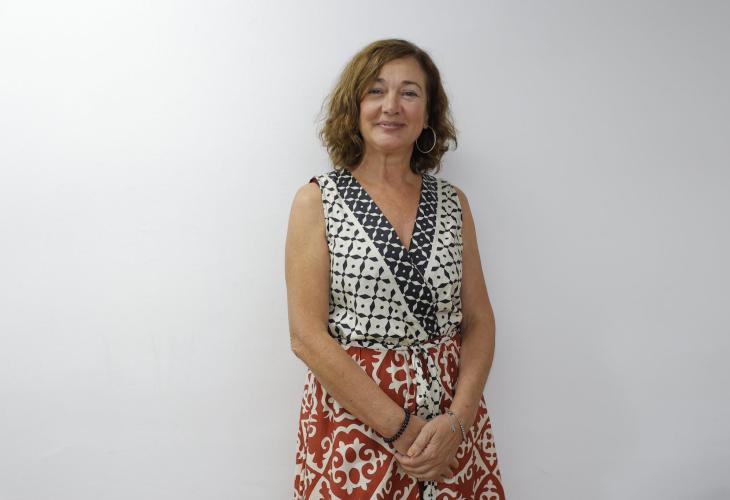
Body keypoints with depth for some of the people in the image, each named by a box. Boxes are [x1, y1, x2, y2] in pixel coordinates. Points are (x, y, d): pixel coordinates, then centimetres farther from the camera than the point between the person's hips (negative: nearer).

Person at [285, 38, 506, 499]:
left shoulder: (453, 202, 4)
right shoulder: (317, 201, -6)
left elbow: (479, 322, 3)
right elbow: (308, 336, -12)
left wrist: (456, 420, -11)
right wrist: (400, 428, -14)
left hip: (451, 418, 3)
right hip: (352, 417, -3)